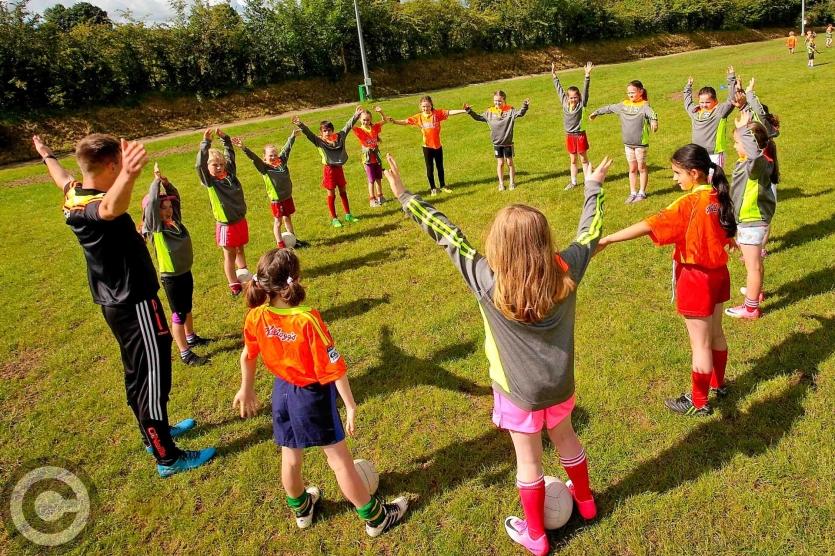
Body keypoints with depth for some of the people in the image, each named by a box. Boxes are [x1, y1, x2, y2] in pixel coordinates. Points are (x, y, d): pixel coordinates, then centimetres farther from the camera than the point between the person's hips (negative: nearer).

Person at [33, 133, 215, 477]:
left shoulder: (73, 197, 3)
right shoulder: (95, 206, -27)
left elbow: (64, 178, 28)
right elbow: (111, 208, -54)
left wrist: (47, 156, 50)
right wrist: (128, 176, -75)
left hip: (115, 303, 10)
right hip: (135, 303, -10)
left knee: (137, 373, 22)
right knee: (154, 379, 1)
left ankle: (156, 433, 41)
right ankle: (168, 458, 13)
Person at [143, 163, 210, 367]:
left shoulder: (176, 220, 1)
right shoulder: (154, 227, -17)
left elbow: (175, 197, 5)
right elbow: (152, 202, -30)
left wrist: (166, 182, -12)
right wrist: (156, 181, -21)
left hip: (186, 272, 7)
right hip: (171, 278, -7)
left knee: (187, 309, 24)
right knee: (178, 315, 2)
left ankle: (191, 338, 44)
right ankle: (185, 353, 10)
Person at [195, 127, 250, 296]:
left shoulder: (230, 173, -1)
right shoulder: (209, 181, -13)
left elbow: (230, 155, 3)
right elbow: (199, 165, -28)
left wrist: (225, 138, -9)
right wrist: (205, 143, -34)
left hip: (240, 220, 4)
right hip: (225, 225, -4)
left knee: (240, 250, 21)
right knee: (229, 255, 7)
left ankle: (243, 274, 38)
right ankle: (233, 285, 17)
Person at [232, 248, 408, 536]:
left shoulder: (255, 317, -13)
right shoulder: (307, 320, -31)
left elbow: (248, 356, 5)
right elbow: (334, 369, -25)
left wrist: (247, 389, 21)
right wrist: (350, 405, -14)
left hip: (282, 392, 5)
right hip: (313, 395, -5)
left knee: (290, 458, 23)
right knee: (340, 460, 9)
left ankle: (300, 508, 49)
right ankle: (375, 517, 27)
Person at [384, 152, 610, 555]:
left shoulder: (488, 282, -29)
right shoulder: (565, 271, -18)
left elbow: (447, 235, -23)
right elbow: (590, 231, -1)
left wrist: (404, 195, -16)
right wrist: (594, 185, 15)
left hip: (519, 391, -4)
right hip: (560, 383, 4)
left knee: (528, 462, 16)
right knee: (566, 440, 29)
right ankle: (584, 502, 55)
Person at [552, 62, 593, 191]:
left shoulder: (581, 104, -8)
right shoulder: (564, 103, 1)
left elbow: (585, 90, -19)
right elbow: (559, 89, 8)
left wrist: (587, 76, -31)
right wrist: (554, 75, 11)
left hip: (580, 135, -4)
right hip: (569, 136, 4)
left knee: (584, 159, 6)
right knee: (573, 160, 14)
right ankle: (573, 181, 23)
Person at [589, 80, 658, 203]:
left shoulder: (644, 105, -11)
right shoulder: (624, 105, 7)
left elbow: (651, 112, -32)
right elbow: (609, 108, 21)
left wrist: (654, 120, -54)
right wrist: (596, 112, 31)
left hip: (641, 143, -5)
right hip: (627, 143, 5)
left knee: (641, 167, 7)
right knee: (632, 168, 12)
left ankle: (642, 192, 19)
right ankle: (633, 193, 20)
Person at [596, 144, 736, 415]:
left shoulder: (688, 204, -25)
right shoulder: (719, 198, 0)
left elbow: (648, 226, -35)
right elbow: (727, 230, 20)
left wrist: (607, 240, -37)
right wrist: (730, 241, 44)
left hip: (696, 279, -8)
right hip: (718, 273, 8)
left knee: (700, 344, 5)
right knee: (715, 333, 25)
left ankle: (699, 402, 20)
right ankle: (718, 383, 45)